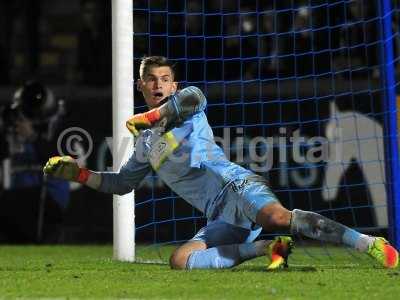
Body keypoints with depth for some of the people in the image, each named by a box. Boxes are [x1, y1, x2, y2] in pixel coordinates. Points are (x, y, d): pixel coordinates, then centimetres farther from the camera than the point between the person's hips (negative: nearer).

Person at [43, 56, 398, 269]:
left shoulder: (188, 108, 12)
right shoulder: (146, 144, 31)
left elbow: (193, 97, -13)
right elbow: (121, 183, 41)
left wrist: (149, 116, -7)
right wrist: (79, 173, 32)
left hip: (233, 185, -7)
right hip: (222, 217, 7)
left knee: (276, 217, -37)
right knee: (180, 260, -17)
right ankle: (268, 249, -15)